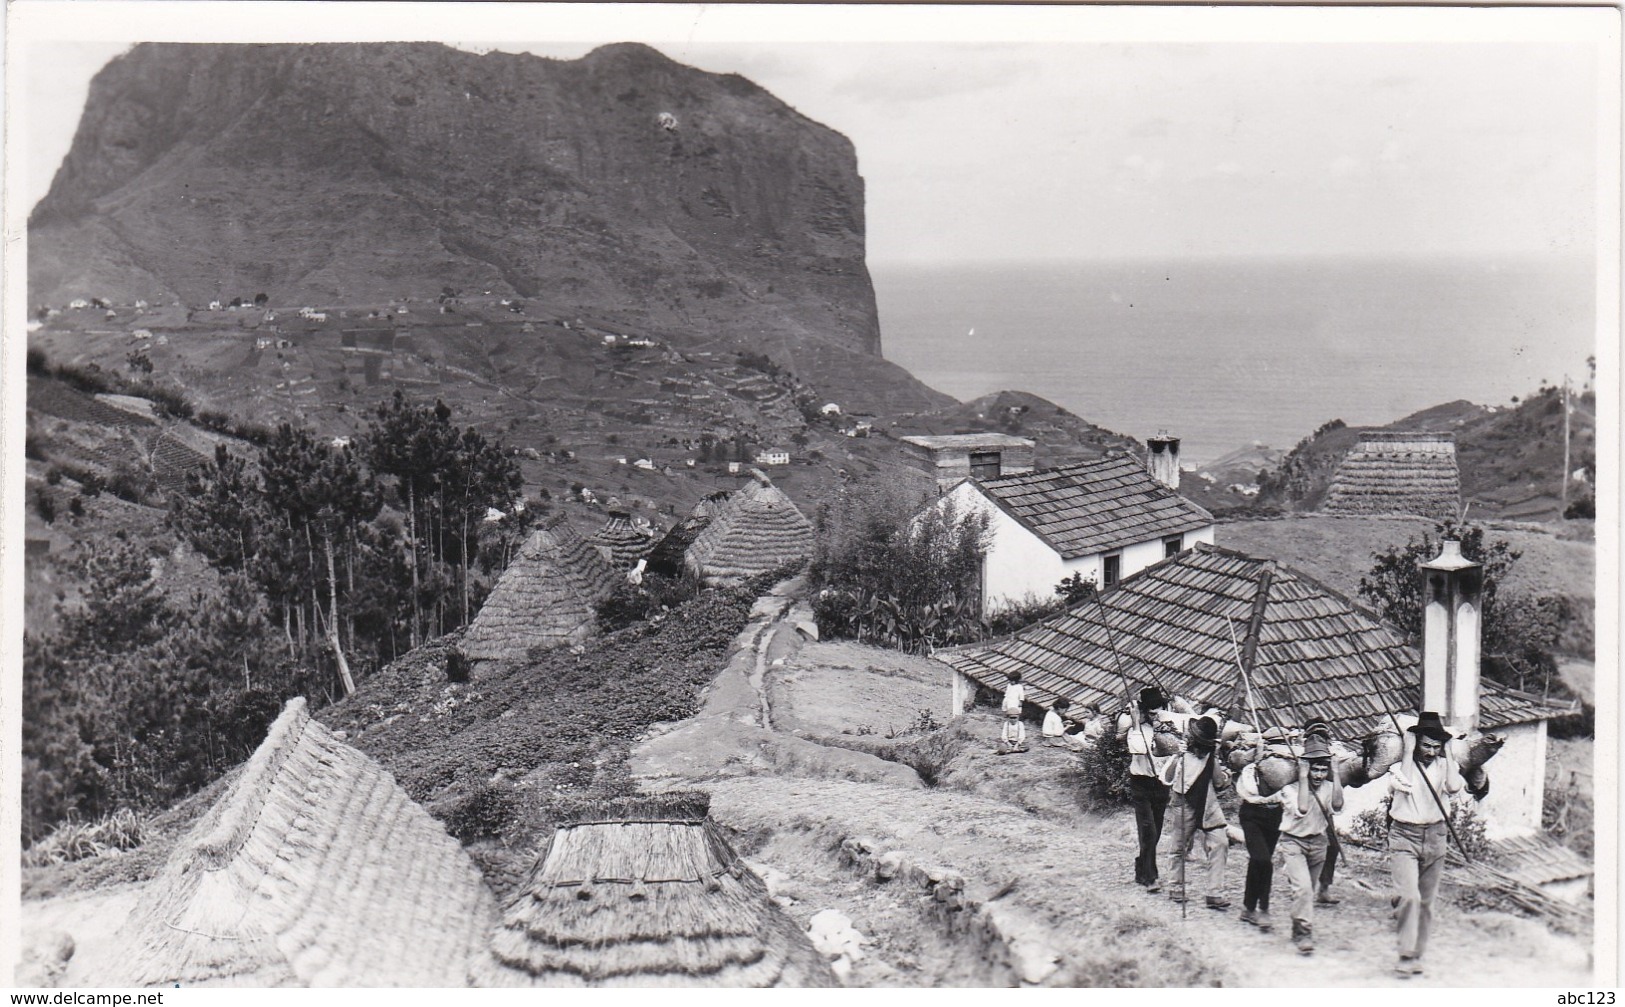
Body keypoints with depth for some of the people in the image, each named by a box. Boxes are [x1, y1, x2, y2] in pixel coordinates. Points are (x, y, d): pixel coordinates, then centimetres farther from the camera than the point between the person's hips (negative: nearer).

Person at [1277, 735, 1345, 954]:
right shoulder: (1290, 789, -14)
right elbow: (1302, 809, -32)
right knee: (1303, 887, -21)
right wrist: (1303, 777, -29)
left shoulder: (1329, 787, -3)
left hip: (1318, 842, 4)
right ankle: (1304, 934, -15)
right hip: (1294, 843, -4)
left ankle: (1299, 931, 31)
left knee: (1310, 890, 14)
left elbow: (1337, 806, -23)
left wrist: (1335, 775, -23)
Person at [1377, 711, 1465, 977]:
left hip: (1434, 837, 4)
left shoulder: (1445, 765, 5)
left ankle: (1417, 955, 20)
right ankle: (1406, 955, -13)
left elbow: (1455, 787, -15)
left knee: (1426, 901, 10)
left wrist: (1447, 755, -8)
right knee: (1410, 896, -18)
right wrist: (1409, 751, -17)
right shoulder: (1400, 764, -4)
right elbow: (1405, 784, -24)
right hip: (1404, 837, -4)